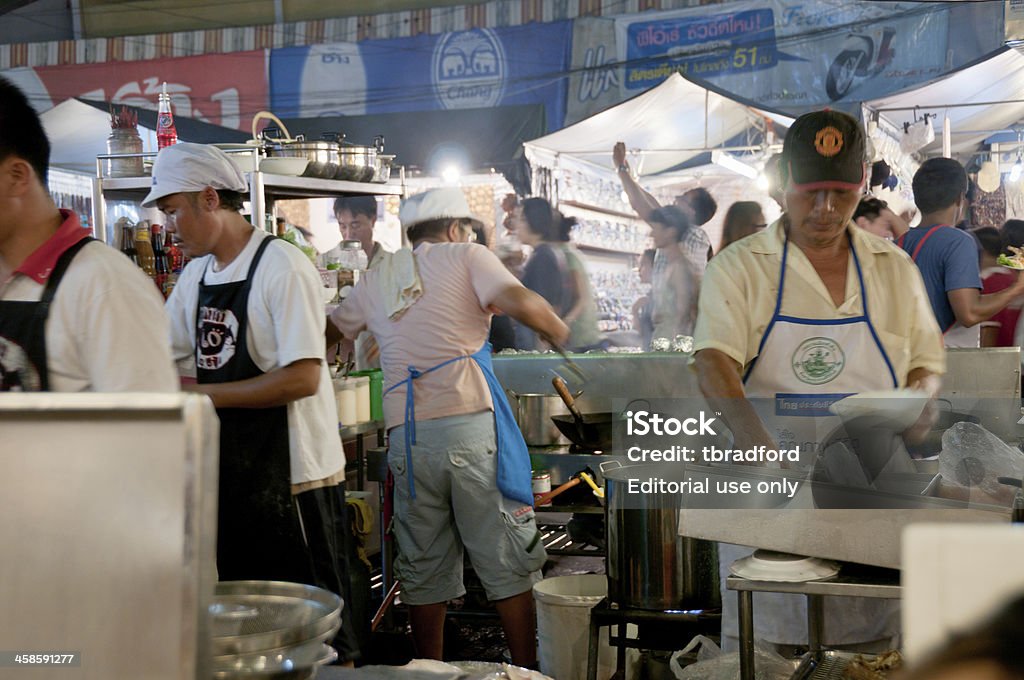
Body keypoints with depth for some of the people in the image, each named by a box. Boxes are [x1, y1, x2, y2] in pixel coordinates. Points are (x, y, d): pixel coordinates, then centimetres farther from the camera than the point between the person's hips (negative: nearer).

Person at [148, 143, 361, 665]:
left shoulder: (282, 266, -15)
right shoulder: (195, 275, 10)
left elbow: (302, 378, -22)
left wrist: (202, 394, -20)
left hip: (293, 474, -8)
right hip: (231, 474, 8)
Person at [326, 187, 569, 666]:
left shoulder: (377, 278, 20)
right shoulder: (466, 257, 7)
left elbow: (329, 333, 32)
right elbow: (521, 303, -10)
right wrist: (571, 343, 4)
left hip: (406, 435, 4)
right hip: (472, 426, -4)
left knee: (423, 571, 12)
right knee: (507, 564, 5)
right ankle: (527, 671, 10)